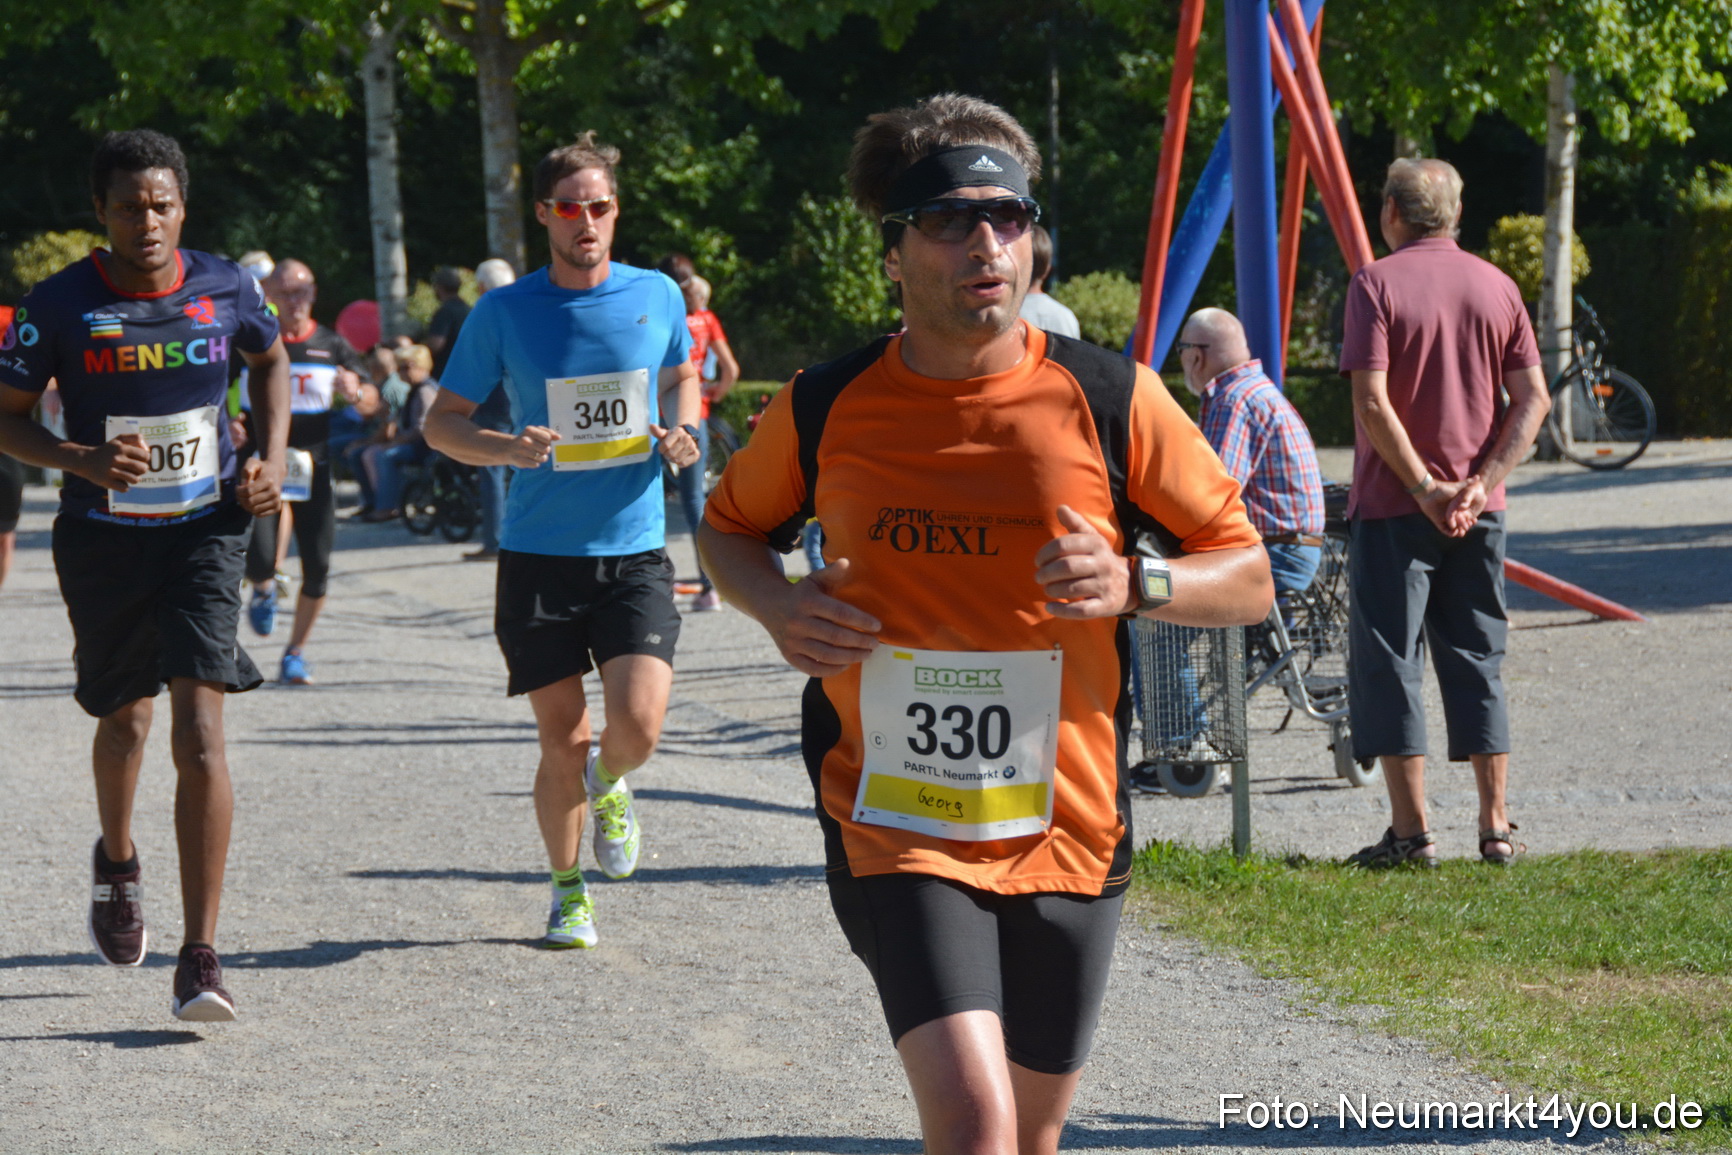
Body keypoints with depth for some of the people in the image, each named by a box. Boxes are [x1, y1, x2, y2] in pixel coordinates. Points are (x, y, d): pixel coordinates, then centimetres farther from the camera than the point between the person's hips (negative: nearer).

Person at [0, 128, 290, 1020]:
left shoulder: (227, 290, -5)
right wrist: (82, 460, -22)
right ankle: (117, 863, 52)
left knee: (199, 731, -14)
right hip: (103, 538, 1)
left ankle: (200, 958, -15)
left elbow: (269, 359, 17)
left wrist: (272, 459, 3)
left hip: (204, 533, -1)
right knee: (124, 721, 17)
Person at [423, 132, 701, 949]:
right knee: (561, 742, 2)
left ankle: (607, 786, 22)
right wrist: (505, 448, -16)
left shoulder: (657, 296, 3)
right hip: (539, 556, -1)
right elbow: (440, 422, 4)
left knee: (637, 727, -14)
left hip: (634, 552, 1)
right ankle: (567, 889, 25)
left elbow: (682, 377, 23)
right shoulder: (503, 313, -2)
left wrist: (682, 430, 0)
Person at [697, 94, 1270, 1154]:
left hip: (1066, 827, 2)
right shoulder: (827, 410, -2)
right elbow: (730, 528, 18)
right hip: (895, 825, -2)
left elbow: (1249, 577, 3)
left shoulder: (1110, 400, -3)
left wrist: (1133, 582, -18)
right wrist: (779, 607, -5)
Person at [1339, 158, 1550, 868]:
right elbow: (1533, 399, 1)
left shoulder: (1377, 285, -7)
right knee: (1477, 662, 11)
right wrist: (1480, 483, -5)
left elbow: (1372, 402, -17)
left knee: (1388, 662, 2)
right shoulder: (1496, 286, 7)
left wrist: (1424, 487, -12)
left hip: (1395, 506, -4)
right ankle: (1495, 827, 9)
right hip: (1478, 512, 4)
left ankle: (1412, 830, -1)